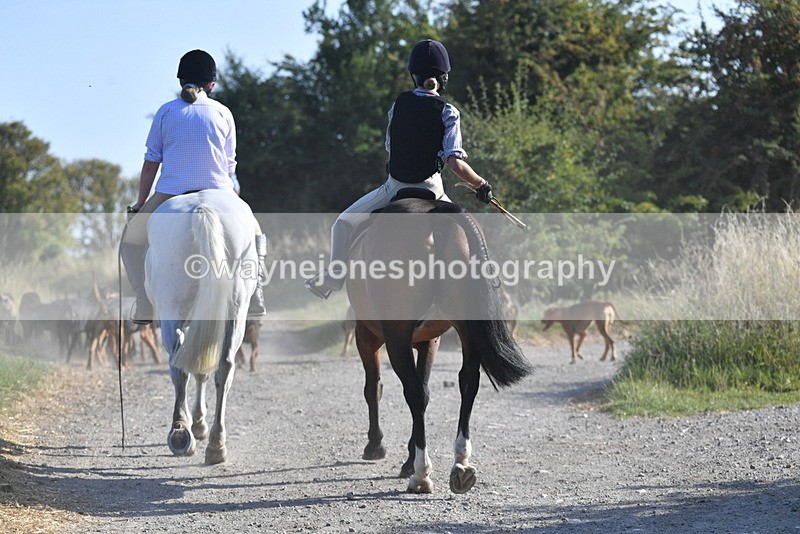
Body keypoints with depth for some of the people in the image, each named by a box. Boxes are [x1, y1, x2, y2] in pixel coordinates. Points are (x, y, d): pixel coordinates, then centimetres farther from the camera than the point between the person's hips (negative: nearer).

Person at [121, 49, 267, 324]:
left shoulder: (166, 111, 5)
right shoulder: (223, 113, 7)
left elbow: (150, 165, 3)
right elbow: (229, 167, 9)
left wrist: (141, 203, 12)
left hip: (170, 197, -1)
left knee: (132, 240, 21)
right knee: (254, 234, 27)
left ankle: (145, 306, 7)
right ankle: (254, 298, 14)